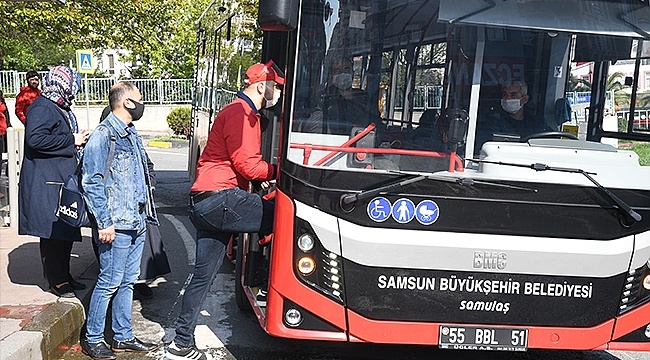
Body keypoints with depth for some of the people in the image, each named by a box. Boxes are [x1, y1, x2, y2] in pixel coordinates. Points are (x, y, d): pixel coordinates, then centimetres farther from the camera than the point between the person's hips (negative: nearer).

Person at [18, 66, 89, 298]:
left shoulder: (61, 109, 18)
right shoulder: (42, 108, -12)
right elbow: (35, 138, -27)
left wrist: (78, 140, 12)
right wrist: (72, 140, -20)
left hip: (63, 180, 10)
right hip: (47, 183, -10)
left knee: (65, 231, 14)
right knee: (52, 232, -3)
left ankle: (64, 276, 24)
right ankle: (57, 281, 6)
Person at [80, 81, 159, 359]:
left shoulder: (131, 134, 16)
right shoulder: (104, 135, -11)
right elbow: (91, 181, -16)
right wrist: (104, 222, -19)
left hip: (137, 222, 9)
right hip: (117, 225, -8)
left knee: (127, 282, 14)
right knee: (110, 282, -1)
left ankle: (123, 337, 24)